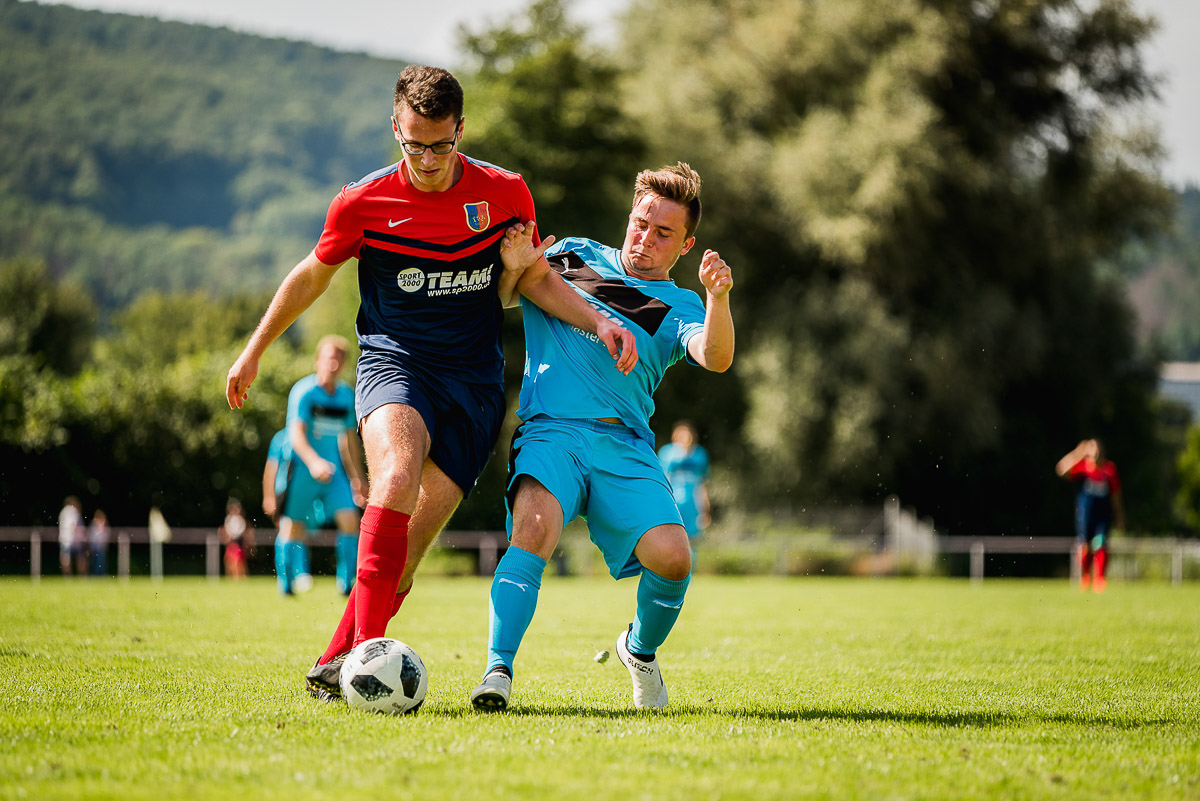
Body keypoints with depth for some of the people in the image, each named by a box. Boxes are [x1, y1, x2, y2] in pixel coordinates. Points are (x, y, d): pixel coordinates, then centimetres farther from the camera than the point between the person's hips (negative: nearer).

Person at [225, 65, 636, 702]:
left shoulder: (505, 193, -1)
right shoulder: (363, 202, -4)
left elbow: (533, 279, 13)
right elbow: (313, 275, 12)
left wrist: (598, 322, -2)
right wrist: (253, 352, 19)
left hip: (474, 380, 2)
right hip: (393, 362, -2)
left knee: (412, 541, -7)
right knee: (397, 476, -32)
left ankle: (337, 662, 7)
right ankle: (366, 645, -34)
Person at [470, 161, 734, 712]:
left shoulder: (679, 308, 14)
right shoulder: (576, 255, 19)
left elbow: (716, 358, -7)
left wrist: (718, 299, -26)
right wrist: (514, 267, 1)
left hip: (625, 445, 1)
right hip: (549, 432, -1)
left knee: (673, 557, -18)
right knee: (534, 528, -31)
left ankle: (640, 650, 14)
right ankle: (498, 671, -32)